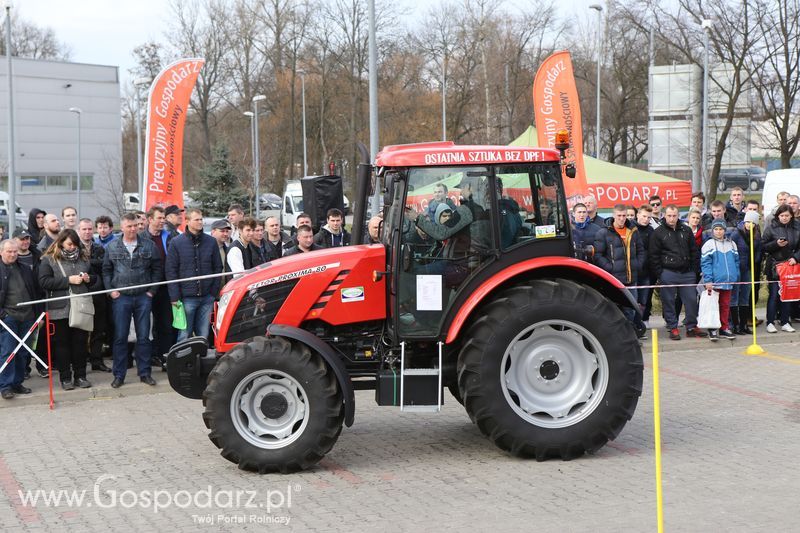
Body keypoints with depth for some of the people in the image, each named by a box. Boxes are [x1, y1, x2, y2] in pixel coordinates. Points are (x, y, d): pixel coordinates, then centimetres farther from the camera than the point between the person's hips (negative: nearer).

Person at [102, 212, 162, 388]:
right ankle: (119, 375, 9)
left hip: (143, 297, 0)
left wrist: (152, 290, 1)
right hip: (121, 297, 0)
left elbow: (157, 268, 7)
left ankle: (144, 373, 14)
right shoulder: (112, 247, 4)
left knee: (143, 337, 5)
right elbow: (106, 270, 9)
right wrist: (111, 290, -1)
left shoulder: (148, 245, 3)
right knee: (120, 337, 2)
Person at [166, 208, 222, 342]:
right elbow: (171, 271, -2)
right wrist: (175, 297, -8)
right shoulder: (176, 243, 0)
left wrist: (214, 291, 2)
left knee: (204, 336, 8)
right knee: (184, 336, 0)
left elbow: (218, 268, 10)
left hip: (207, 297, 3)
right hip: (187, 297, -3)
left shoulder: (211, 242, 8)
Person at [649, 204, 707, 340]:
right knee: (669, 302, 2)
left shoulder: (686, 230, 9)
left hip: (687, 273, 3)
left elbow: (694, 251, 13)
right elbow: (653, 255, -3)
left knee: (691, 300, 3)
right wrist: (659, 274, -7)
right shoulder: (658, 232, -2)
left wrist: (694, 270, 6)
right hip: (668, 274, -3)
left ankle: (692, 327, 14)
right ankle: (672, 328, 12)